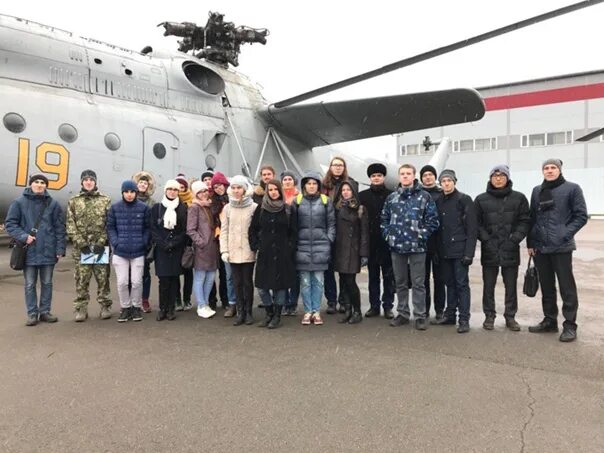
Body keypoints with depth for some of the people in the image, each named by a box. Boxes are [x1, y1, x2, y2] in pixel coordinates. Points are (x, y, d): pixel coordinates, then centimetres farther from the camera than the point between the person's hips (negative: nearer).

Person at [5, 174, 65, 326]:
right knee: (30, 284, 6)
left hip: (48, 251, 1)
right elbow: (10, 223, 0)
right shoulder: (19, 202, -1)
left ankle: (45, 312, 21)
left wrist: (60, 249, -2)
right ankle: (32, 314, 16)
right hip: (29, 251, -1)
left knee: (47, 283, 10)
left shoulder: (53, 204, 2)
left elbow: (60, 228, 2)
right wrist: (23, 237, -15)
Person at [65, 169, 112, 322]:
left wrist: (101, 243, -11)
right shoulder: (73, 201, 8)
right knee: (81, 280, 4)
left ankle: (105, 306, 17)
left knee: (103, 278, 6)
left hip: (101, 247, -1)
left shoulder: (105, 201, 5)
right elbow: (71, 225, 1)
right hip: (81, 248, 1)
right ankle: (81, 308, 13)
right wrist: (82, 243, -9)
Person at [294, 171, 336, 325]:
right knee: (305, 281, 4)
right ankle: (308, 311, 15)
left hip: (321, 246, 0)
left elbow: (331, 223, 7)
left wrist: (329, 240, 0)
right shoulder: (297, 201, 4)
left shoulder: (326, 200, 6)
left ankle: (316, 311, 15)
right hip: (302, 246, 0)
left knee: (318, 281, 5)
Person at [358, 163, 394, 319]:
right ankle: (374, 305, 19)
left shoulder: (391, 195, 1)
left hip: (387, 241, -1)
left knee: (388, 275, 5)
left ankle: (388, 306, 15)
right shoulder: (363, 196, 5)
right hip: (371, 242, 2)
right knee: (373, 275, 10)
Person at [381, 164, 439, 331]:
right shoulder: (391, 197, 9)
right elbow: (384, 219, 15)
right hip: (396, 247, 4)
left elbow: (433, 220, -3)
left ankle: (420, 316, 11)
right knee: (400, 283, 12)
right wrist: (388, 235, 3)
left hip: (417, 247, -4)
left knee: (418, 283, 1)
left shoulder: (424, 196, -2)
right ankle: (402, 314, 24)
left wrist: (421, 236, -9)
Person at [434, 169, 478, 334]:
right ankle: (450, 314, 21)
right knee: (450, 283, 13)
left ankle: (464, 319, 3)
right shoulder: (438, 202, 12)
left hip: (460, 250, -5)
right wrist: (437, 250, 7)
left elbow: (472, 228, -9)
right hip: (444, 251, 5)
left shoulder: (464, 200, -4)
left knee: (462, 284, -2)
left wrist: (469, 252, -16)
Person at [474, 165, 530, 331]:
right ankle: (489, 316, 19)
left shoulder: (519, 198, 4)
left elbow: (525, 221, 2)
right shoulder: (481, 199, 2)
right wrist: (485, 238, -10)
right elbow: (476, 223, 2)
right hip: (489, 249, 0)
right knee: (488, 285, 7)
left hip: (510, 249, 0)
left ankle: (510, 316, 21)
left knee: (511, 285, 9)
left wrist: (515, 238, -10)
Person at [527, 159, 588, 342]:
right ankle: (549, 320, 24)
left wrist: (565, 234, -14)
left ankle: (570, 325, 9)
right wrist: (530, 242, 8)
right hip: (540, 247, 5)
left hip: (561, 247, -4)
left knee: (567, 287, 0)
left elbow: (581, 216, -3)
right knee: (546, 287, 13)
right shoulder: (537, 191, 12)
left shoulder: (572, 188, -2)